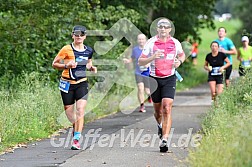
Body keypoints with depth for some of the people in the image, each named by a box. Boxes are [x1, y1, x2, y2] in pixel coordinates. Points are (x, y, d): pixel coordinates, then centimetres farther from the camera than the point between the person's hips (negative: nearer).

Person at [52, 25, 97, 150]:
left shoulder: (89, 51, 5)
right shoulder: (67, 49, -7)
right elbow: (54, 64, -3)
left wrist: (92, 68, 1)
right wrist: (66, 66, -20)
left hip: (82, 83, 1)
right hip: (67, 83, -1)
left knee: (80, 110, -16)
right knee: (68, 111, 5)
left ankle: (76, 140, -18)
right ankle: (76, 129, 36)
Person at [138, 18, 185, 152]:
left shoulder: (175, 43, 1)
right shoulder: (151, 43, -4)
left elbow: (182, 55, 22)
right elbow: (140, 62, -5)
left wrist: (179, 61, -1)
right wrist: (152, 57, -23)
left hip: (169, 79, -1)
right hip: (155, 79, 1)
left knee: (167, 109, -16)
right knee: (158, 110, 12)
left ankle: (164, 140, -19)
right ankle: (160, 125, 47)